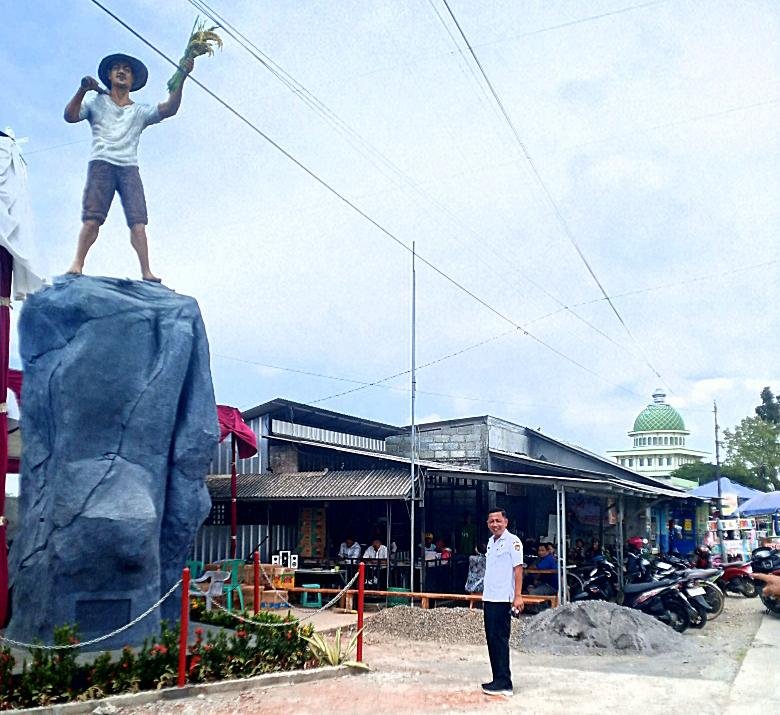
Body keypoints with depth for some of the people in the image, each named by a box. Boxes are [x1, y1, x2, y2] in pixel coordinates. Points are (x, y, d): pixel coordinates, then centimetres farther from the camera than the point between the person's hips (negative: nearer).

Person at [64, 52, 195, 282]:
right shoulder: (97, 103, 21)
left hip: (129, 167, 1)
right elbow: (70, 116, 7)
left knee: (138, 222, -14)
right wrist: (82, 90, -8)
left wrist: (181, 78, -4)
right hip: (101, 164, -1)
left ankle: (146, 272, -21)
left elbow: (169, 109, 7)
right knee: (92, 219, -17)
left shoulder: (140, 112, 23)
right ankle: (77, 264, -17)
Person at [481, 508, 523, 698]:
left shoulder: (512, 541, -9)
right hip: (489, 599, 9)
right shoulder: (491, 542, 16)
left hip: (502, 599, -9)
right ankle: (498, 680, 19)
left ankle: (504, 683, -2)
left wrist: (518, 596, -20)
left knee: (500, 640, -7)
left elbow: (518, 569, -14)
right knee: (491, 640, 11)